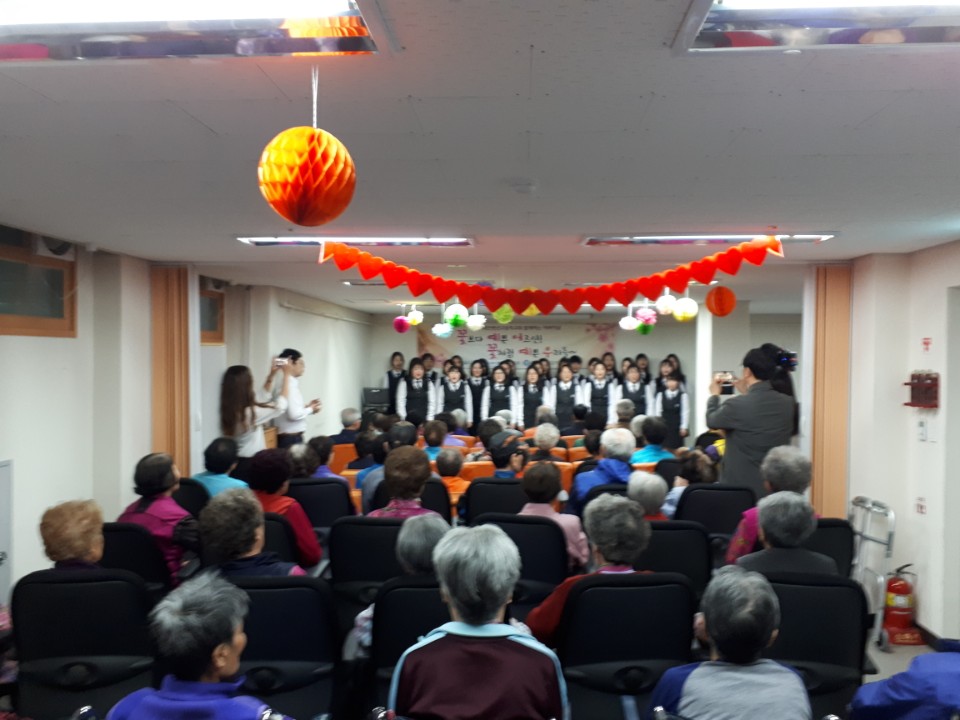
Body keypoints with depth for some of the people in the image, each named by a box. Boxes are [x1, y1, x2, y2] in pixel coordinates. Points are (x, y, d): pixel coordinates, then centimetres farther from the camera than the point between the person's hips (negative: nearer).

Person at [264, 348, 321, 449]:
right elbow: (294, 414, -23)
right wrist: (310, 409, -8)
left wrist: (307, 406, 6)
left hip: (293, 438, 10)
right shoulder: (287, 384, -17)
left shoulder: (292, 383, 11)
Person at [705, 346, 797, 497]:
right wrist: (747, 394, 22)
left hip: (740, 488, -5)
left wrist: (714, 395, 19)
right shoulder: (788, 403, -3)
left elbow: (712, 421, 2)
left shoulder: (736, 405, -19)